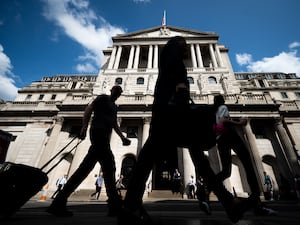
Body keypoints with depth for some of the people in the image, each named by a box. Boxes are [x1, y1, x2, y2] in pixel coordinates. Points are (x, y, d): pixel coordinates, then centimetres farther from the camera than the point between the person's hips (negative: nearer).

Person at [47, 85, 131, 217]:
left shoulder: (114, 106, 33)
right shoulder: (103, 98, 11)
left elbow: (115, 124, 27)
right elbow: (89, 109, -2)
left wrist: (122, 137, 15)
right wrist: (84, 127, -18)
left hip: (104, 135, 8)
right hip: (99, 131, -8)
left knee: (85, 168, 2)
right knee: (109, 167, -16)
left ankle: (59, 203, 4)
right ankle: (115, 204, -13)